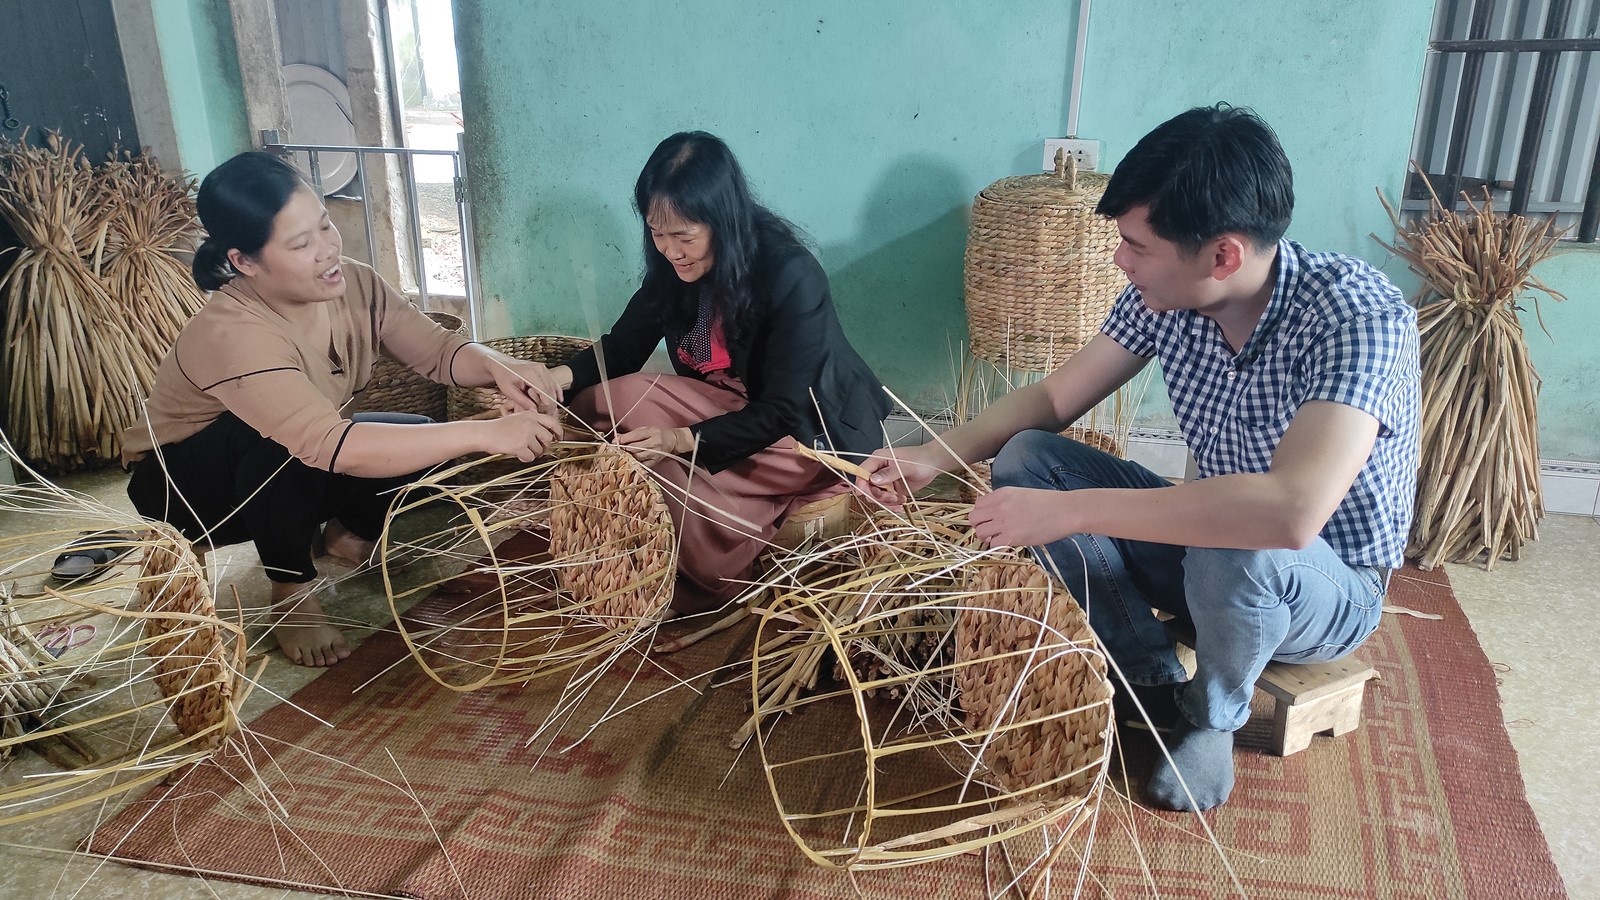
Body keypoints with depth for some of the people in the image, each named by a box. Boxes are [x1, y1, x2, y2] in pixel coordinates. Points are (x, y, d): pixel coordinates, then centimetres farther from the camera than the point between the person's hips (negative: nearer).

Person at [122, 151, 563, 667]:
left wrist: (496, 368, -37)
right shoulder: (229, 334, -37)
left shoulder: (353, 285, -18)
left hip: (293, 477, 6)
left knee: (422, 440, -15)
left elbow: (437, 350, -13)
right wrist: (484, 434, -53)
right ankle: (290, 591, -13)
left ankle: (340, 532, 12)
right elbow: (333, 446, -48)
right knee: (284, 439, -37)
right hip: (182, 486, -6)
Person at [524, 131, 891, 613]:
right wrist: (565, 374, -21)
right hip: (734, 405, 7)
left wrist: (682, 440, -38)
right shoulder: (673, 267, -7)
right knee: (598, 402, -15)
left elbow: (780, 414, -25)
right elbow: (623, 346, 1)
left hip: (813, 434, -7)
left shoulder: (792, 277, -26)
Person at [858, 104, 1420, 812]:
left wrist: (1069, 511, -42)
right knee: (1025, 460, -10)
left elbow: (1291, 511, -46)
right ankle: (1158, 688, -1)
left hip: (1333, 588, -5)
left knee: (1240, 553, -40)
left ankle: (1213, 716, -4)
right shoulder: (1161, 296, -13)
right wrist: (934, 458, -15)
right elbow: (1052, 399, 0)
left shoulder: (1358, 315, -32)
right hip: (1208, 545, 6)